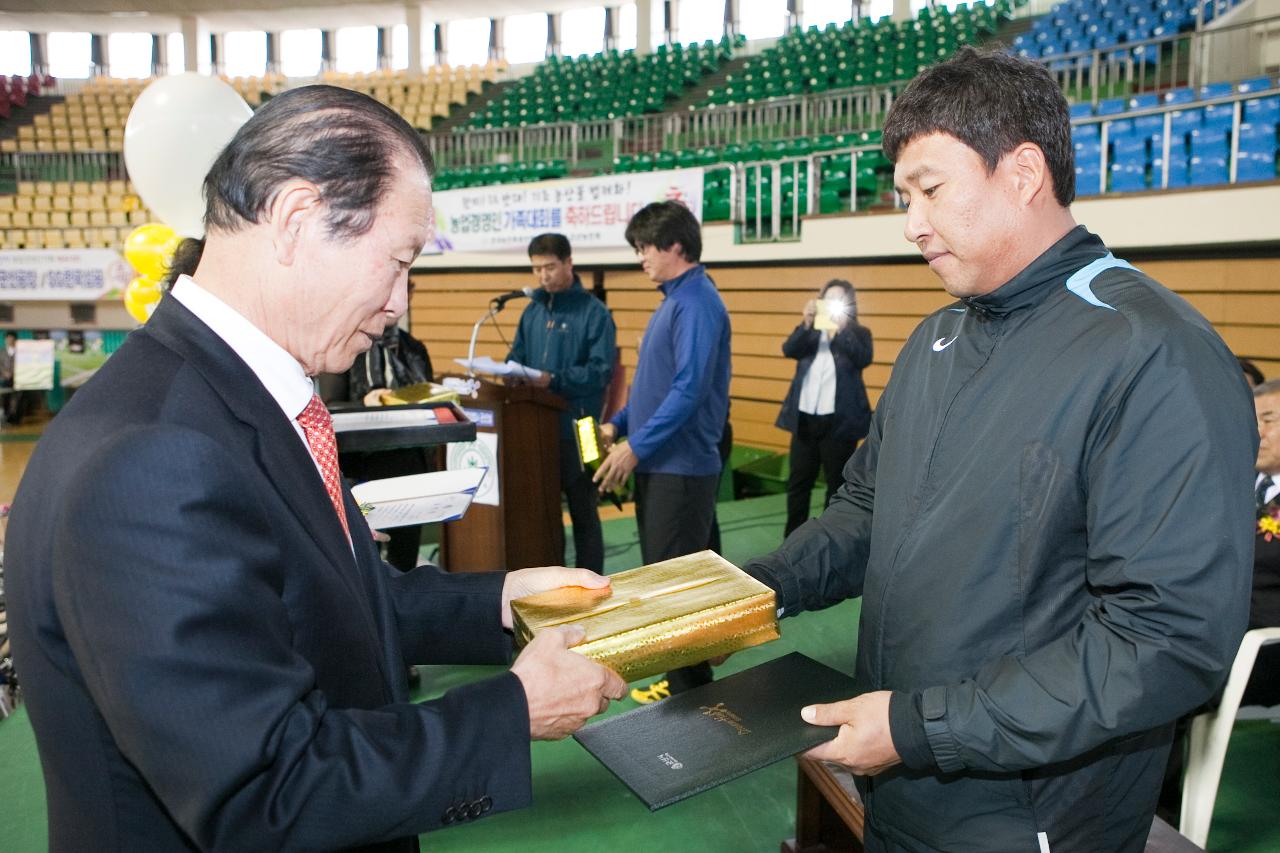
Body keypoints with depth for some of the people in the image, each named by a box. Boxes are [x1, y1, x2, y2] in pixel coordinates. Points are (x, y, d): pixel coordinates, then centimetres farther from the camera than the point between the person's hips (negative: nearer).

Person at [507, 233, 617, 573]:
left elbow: (601, 371, -16)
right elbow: (517, 357, 15)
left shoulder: (594, 311, -7)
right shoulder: (533, 310, 11)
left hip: (576, 429, -6)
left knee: (583, 512, 5)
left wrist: (554, 380, -26)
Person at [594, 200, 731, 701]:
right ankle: (679, 679, 30)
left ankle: (692, 692, 15)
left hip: (682, 467, -10)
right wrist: (619, 424, 13)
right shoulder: (674, 299, 14)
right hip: (659, 464, 10)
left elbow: (689, 389, -24)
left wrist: (636, 446, -21)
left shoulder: (696, 303, -16)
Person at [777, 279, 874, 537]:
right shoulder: (810, 331, 10)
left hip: (839, 421, -3)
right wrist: (806, 323, -20)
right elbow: (789, 350, -7)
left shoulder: (858, 333, 3)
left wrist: (839, 330, -23)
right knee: (798, 482, 8)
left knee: (837, 483, 5)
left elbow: (863, 359, -15)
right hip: (804, 419, 3)